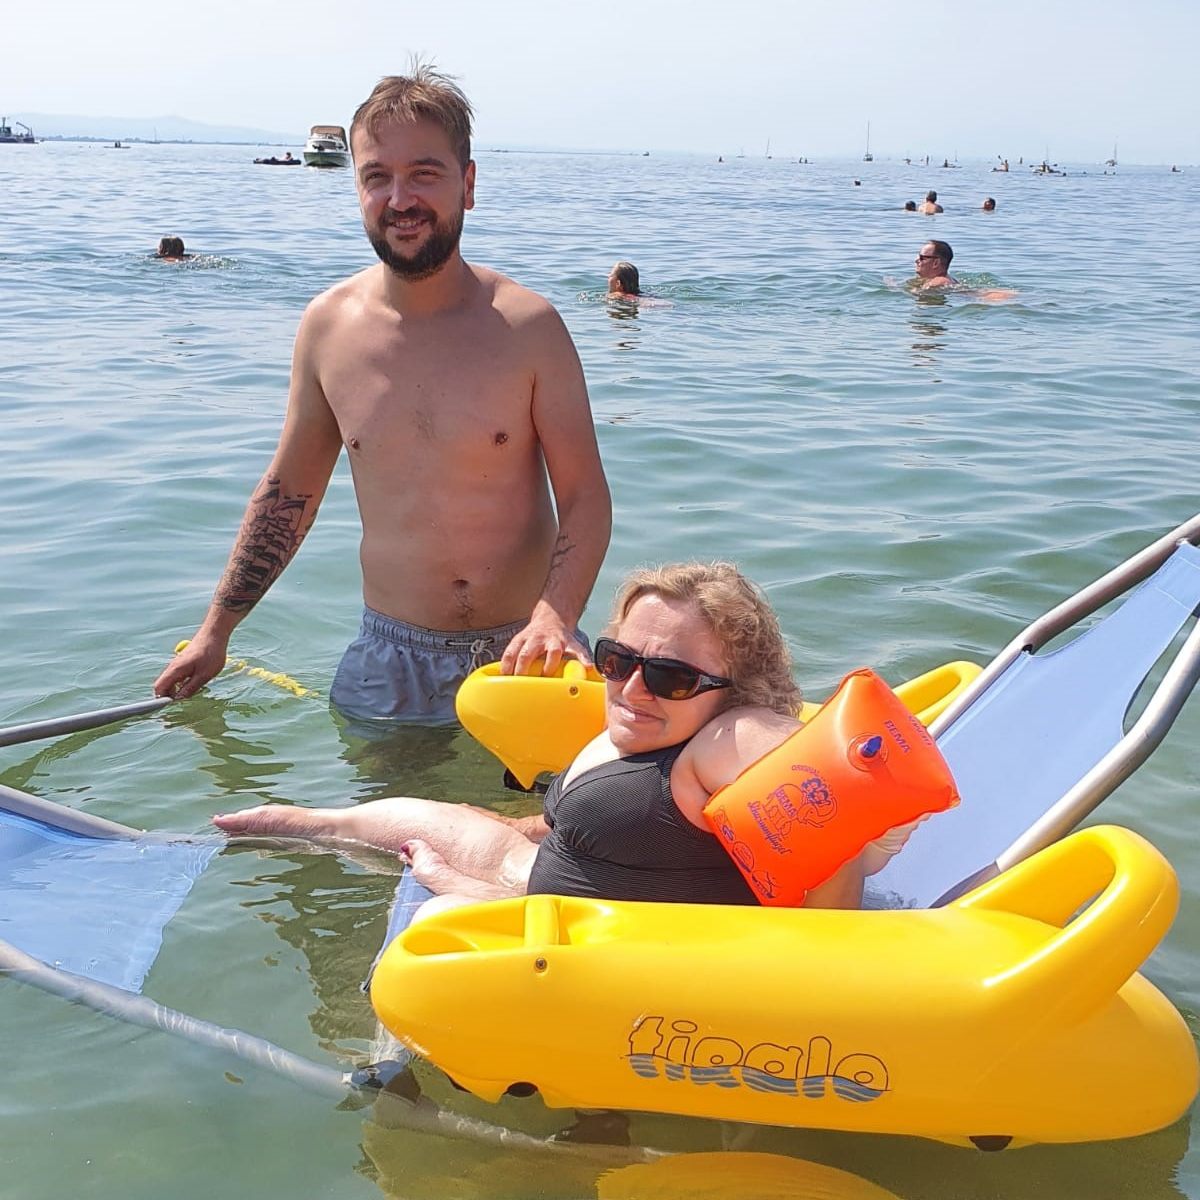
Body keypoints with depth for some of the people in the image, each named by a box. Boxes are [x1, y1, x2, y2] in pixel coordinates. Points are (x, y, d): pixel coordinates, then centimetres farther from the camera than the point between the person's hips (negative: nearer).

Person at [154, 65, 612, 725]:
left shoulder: (527, 326, -11)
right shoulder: (327, 325, -2)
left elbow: (585, 498, -8)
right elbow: (288, 491, 10)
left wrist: (555, 616, -26)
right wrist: (215, 630, 12)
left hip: (522, 653, -2)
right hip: (390, 659, 2)